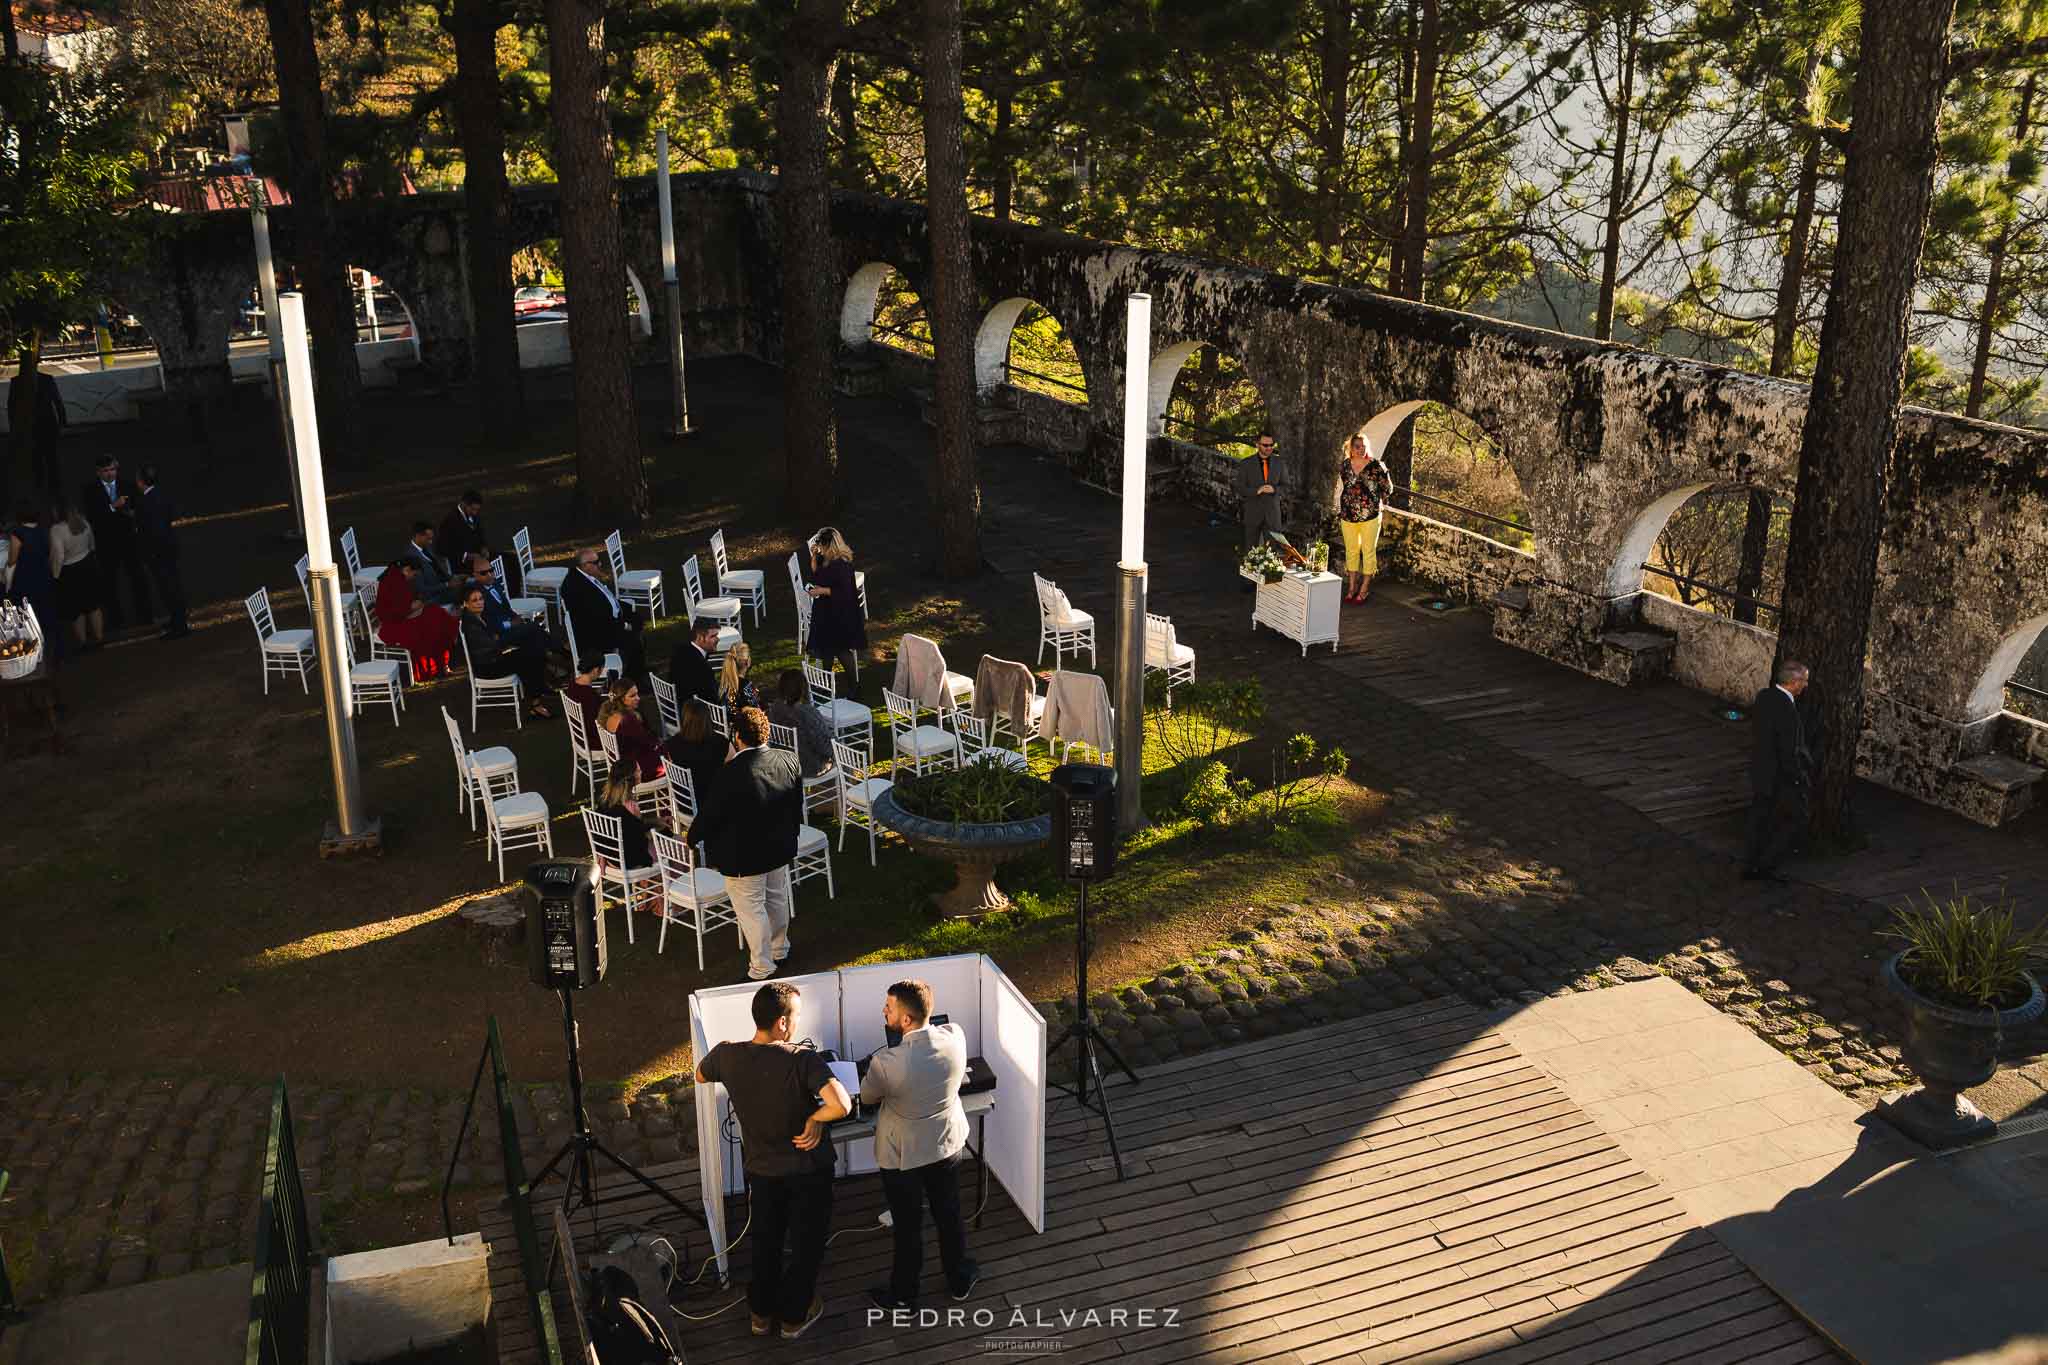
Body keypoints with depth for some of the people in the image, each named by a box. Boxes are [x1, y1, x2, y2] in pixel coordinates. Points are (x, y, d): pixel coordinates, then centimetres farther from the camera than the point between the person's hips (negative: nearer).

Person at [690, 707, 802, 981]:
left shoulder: (732, 772, -29)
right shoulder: (789, 761, -10)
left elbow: (710, 812, -18)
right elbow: (797, 807, 4)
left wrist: (692, 837, 1)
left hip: (744, 858, -6)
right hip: (781, 848, 7)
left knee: (752, 909, 9)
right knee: (777, 899, 25)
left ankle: (762, 968, 19)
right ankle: (779, 950, 44)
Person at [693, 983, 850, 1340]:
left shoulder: (727, 1056, -18)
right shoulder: (803, 1060, -30)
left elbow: (700, 1076, 6)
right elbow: (842, 1105, -42)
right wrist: (815, 1118, -22)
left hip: (762, 1168, 3)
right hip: (808, 1168, -3)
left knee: (766, 1240, 26)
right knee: (807, 1243, 20)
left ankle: (761, 1312, 43)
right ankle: (794, 1316, 36)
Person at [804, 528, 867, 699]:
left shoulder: (842, 564, -24)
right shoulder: (824, 559, 1)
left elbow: (844, 591, -23)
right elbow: (815, 576, 8)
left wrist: (823, 590, -22)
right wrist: (814, 557, -3)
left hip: (841, 614, -9)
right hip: (825, 610, 9)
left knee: (844, 651, 0)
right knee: (826, 647, 20)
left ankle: (854, 687, 11)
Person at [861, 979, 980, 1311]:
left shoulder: (886, 1063, -34)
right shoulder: (955, 1037, -22)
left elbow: (867, 1097, -11)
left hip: (903, 1156, -4)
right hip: (948, 1145, 4)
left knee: (908, 1227, 17)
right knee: (949, 1215, 25)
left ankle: (904, 1296, 38)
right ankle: (959, 1280, 46)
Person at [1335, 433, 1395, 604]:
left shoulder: (1376, 466, -8)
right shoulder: (1344, 465, 3)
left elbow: (1388, 488, 3)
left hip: (1370, 516, -3)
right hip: (1348, 516, 4)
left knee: (1369, 551, 3)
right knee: (1351, 551, 11)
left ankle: (1364, 588, 10)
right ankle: (1352, 587, 20)